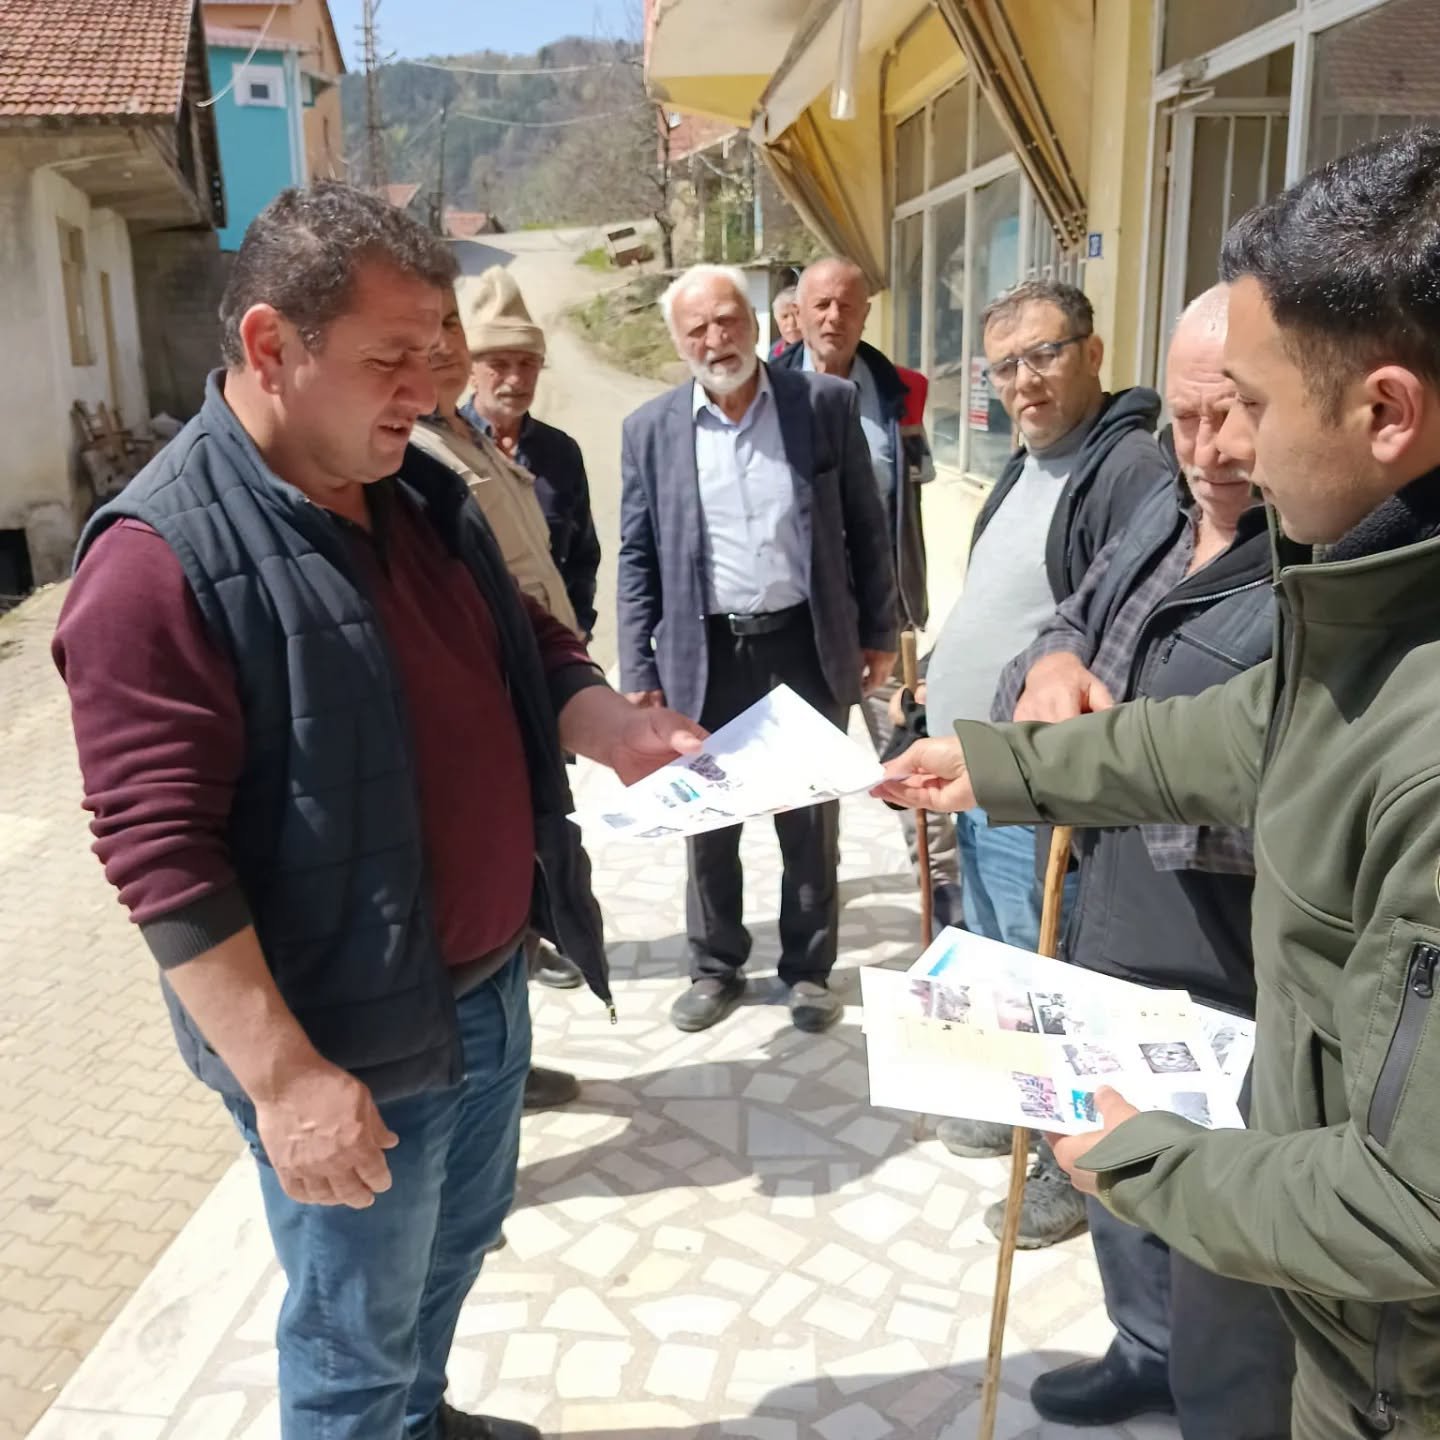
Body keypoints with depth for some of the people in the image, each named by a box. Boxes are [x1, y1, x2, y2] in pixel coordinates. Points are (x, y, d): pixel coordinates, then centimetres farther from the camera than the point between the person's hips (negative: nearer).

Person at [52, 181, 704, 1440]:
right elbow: (163, 854, -24)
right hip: (350, 1036, -8)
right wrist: (285, 1078, -24)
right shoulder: (162, 560, -22)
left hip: (489, 980, 8)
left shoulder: (421, 496, 3)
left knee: (460, 1243, 29)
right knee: (357, 1332, 14)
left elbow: (529, 654, 13)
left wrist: (617, 728, -7)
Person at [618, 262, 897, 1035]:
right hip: (706, 652, 1)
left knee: (810, 821, 11)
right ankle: (715, 967, 30)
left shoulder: (826, 402, -2)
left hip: (806, 644, 0)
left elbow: (864, 527, 3)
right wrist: (637, 670, -2)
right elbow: (637, 557, 2)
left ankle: (810, 968, 28)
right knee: (708, 824, 12)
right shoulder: (650, 428, 0)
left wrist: (879, 630, 3)